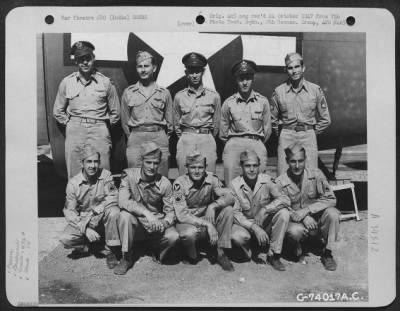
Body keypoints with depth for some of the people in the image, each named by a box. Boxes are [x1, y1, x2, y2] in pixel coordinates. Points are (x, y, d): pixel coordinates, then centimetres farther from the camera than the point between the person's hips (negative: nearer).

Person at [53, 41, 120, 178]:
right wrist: (70, 123, 10)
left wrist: (103, 127, 10)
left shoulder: (106, 82, 4)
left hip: (99, 132, -1)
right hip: (74, 132, 2)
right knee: (75, 177, 1)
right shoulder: (66, 82, 8)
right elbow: (58, 111, 18)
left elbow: (115, 112, 12)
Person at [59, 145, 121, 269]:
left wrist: (95, 211, -30)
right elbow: (69, 211, -10)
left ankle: (111, 251, -16)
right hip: (82, 221, 1)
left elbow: (113, 198, -18)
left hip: (102, 219, 0)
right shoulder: (73, 183, -10)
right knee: (65, 239, -25)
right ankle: (89, 245, 8)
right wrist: (85, 229, -23)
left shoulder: (106, 175, -11)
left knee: (114, 211, -33)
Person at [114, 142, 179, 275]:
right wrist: (146, 213, -37)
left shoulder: (165, 183, -9)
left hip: (156, 227, 1)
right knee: (125, 214, -32)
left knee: (173, 236, -28)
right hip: (135, 224, 0)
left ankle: (157, 254, 10)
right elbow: (123, 202, -26)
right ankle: (127, 258, -11)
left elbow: (170, 212, -5)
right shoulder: (129, 175, -13)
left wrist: (163, 223, -29)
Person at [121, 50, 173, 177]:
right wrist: (132, 137, 9)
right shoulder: (128, 92, 9)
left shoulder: (164, 93, 8)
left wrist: (162, 137, 7)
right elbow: (125, 120, 14)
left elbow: (169, 121, 12)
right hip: (135, 139, 0)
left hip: (159, 139, 0)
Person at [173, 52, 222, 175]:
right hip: (185, 140, 1)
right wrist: (184, 138, 11)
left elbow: (216, 123, 11)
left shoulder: (214, 96, 4)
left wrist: (207, 138, 11)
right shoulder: (179, 96, 6)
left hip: (207, 140, 0)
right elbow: (176, 123, 13)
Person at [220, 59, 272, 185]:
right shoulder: (228, 103, 6)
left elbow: (267, 129, 14)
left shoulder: (263, 101, 7)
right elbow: (223, 132, 14)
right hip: (234, 144, 0)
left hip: (257, 145, 1)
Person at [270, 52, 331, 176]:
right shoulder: (279, 91, 3)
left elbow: (325, 119, 13)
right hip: (286, 138, 0)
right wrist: (281, 133, 10)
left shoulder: (315, 90, 3)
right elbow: (273, 119, 14)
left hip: (308, 138, 0)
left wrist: (312, 132, 9)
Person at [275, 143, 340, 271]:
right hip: (296, 222, -2)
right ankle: (298, 246, 5)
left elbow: (330, 199, -13)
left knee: (332, 213, -28)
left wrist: (306, 210, -25)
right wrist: (304, 218, -26)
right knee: (295, 231, -35)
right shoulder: (280, 182, -13)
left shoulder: (315, 174, -11)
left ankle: (327, 253, -6)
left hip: (317, 219, 2)